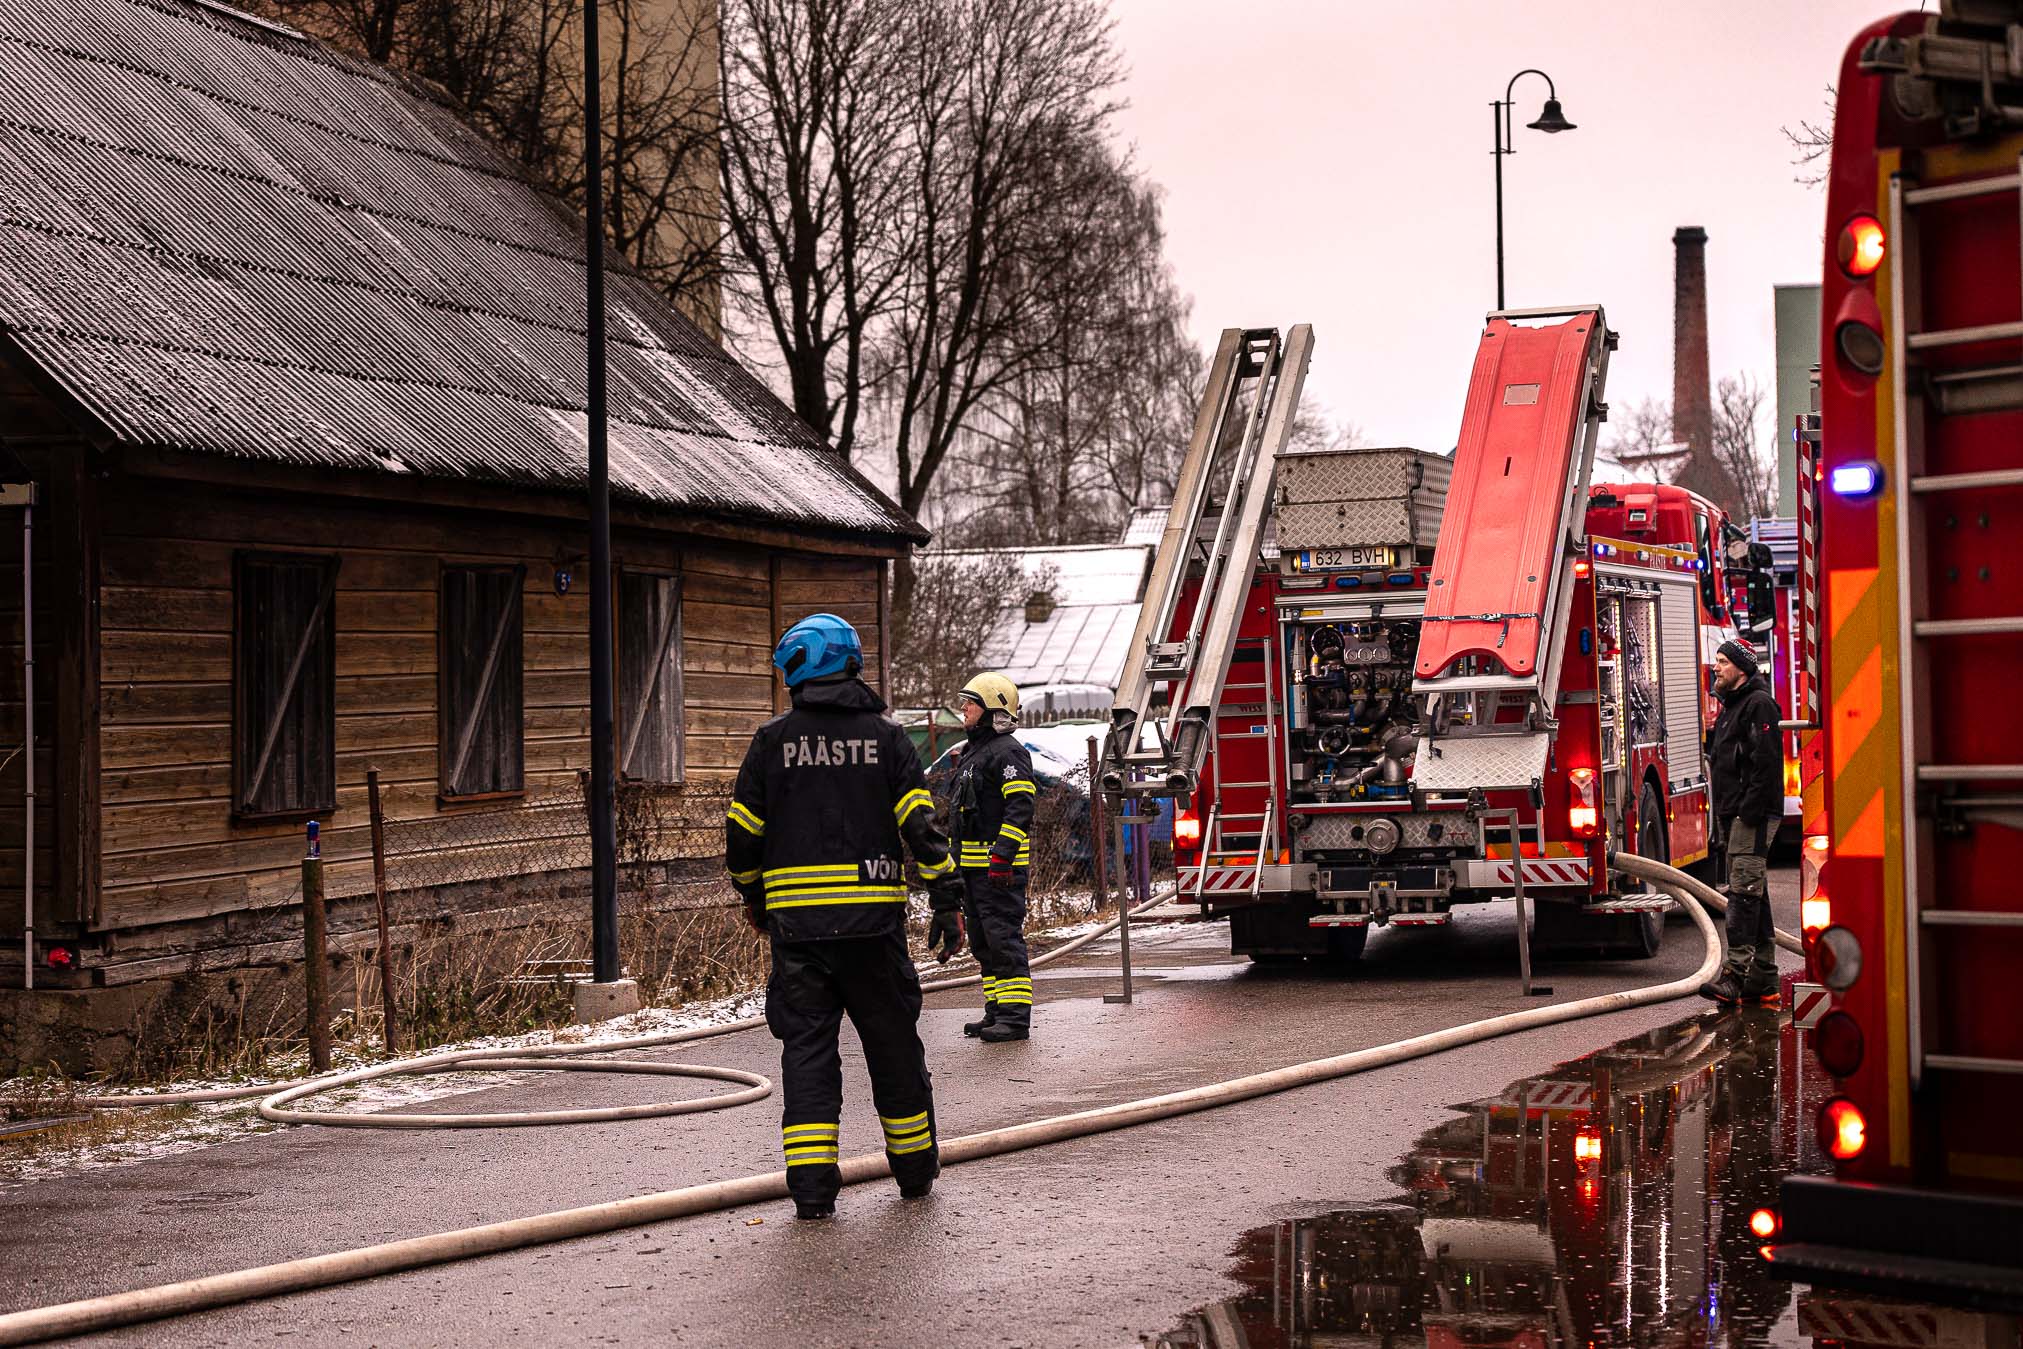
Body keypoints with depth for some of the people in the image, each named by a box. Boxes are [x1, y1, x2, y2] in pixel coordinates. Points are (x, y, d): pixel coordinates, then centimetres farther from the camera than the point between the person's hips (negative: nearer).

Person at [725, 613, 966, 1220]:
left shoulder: (773, 739, 2)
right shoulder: (884, 735, 2)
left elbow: (741, 833, 5)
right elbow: (923, 826, -5)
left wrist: (753, 898, 21)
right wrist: (948, 902, -1)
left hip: (796, 922, 0)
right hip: (872, 919, 0)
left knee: (807, 1049, 3)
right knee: (893, 1044, 12)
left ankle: (811, 1185, -3)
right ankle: (915, 1168, 24)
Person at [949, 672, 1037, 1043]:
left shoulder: (1008, 752, -12)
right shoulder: (973, 751, 20)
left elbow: (1020, 807, -20)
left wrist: (1002, 853, -27)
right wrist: (958, 856, 23)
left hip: (1001, 867, -10)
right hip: (973, 867, 10)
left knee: (1003, 937, -10)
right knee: (983, 941, 12)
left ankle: (1016, 1016, -9)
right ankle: (997, 1012, 18)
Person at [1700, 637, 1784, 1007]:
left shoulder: (1758, 703, -10)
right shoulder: (1732, 705, 22)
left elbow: (1766, 762, -19)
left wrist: (1750, 810, -22)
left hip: (1754, 814, -11)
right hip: (1734, 814, 11)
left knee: (1744, 890, -15)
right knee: (1753, 893, 10)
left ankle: (1736, 973, -20)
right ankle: (1763, 981, 12)